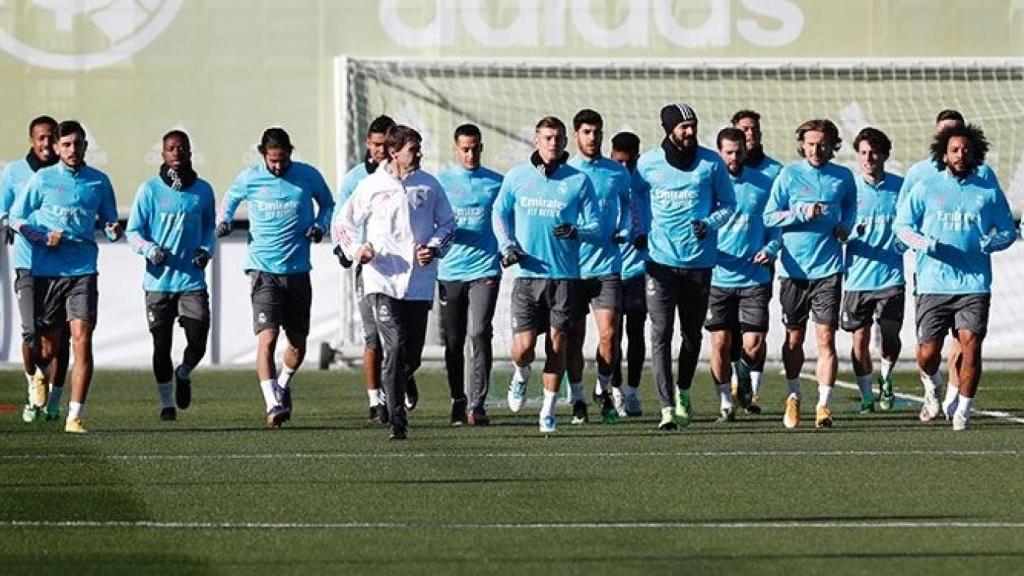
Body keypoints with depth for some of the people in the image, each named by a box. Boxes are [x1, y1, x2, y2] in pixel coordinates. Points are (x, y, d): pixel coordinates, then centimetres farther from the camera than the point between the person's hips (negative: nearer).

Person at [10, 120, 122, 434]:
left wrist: (113, 230, -5)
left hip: (83, 270, 1)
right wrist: (44, 238, -10)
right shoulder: (42, 179, 2)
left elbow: (108, 220, 19)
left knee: (82, 338, -14)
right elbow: (16, 217, 6)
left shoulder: (99, 181, 8)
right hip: (46, 270, -1)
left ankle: (76, 415, -14)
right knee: (48, 347, 6)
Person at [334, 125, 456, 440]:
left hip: (419, 282, 3)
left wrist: (434, 248, 0)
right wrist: (356, 250, -8)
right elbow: (343, 223, 10)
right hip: (383, 281, -3)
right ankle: (397, 421, -13)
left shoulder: (429, 185, 8)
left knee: (412, 355, 5)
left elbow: (447, 223, 19)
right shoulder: (371, 186, 2)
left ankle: (402, 381, 41)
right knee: (394, 348, -15)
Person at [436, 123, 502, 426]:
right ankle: (458, 401, 19)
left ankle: (477, 404, -14)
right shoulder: (440, 182, 7)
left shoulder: (496, 183, 7)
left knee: (479, 334, -13)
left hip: (484, 270, -1)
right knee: (453, 342, 6)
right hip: (449, 272, 1)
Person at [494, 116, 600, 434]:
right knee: (523, 347, -7)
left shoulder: (579, 181, 2)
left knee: (557, 344, -1)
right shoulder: (517, 177, 5)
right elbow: (500, 213, 18)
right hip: (527, 274, 0)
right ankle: (521, 374, 30)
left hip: (564, 276, 0)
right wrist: (507, 246, 3)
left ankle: (548, 411, 14)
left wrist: (576, 232, -18)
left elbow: (595, 226, 4)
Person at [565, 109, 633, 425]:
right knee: (574, 336, 4)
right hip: (572, 265, 0)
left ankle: (604, 389, 11)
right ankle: (577, 399, 15)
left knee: (608, 332, -10)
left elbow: (626, 205, 19)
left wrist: (625, 230, 2)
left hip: (607, 265, 0)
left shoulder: (617, 173, 7)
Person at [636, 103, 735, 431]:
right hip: (660, 260, -1)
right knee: (661, 333, -11)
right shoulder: (648, 163, 2)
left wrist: (709, 223, -9)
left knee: (692, 334, 11)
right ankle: (667, 407, -14)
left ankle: (683, 392, 36)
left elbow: (728, 204, 10)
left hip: (699, 261, 1)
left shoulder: (711, 163, 1)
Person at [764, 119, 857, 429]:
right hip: (794, 267, 0)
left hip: (828, 268, 0)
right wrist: (802, 213, -15)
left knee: (826, 338, -9)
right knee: (794, 338, 10)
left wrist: (845, 225, 5)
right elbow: (769, 217, -1)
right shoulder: (789, 175, 0)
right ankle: (793, 397, 29)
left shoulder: (843, 177, 6)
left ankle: (824, 404, -9)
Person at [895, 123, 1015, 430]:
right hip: (933, 285, 0)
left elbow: (1008, 230, 16)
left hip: (974, 285, 0)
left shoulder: (989, 191, 9)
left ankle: (962, 409, 4)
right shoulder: (925, 188, 7)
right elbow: (902, 225, 8)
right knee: (927, 353, -3)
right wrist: (924, 243, -11)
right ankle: (932, 387, 31)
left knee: (970, 345, -12)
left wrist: (991, 242, -7)